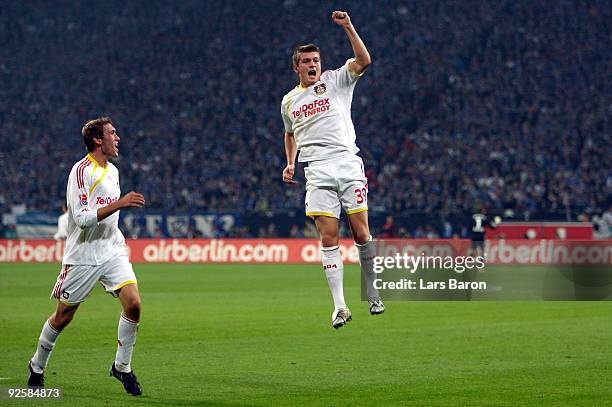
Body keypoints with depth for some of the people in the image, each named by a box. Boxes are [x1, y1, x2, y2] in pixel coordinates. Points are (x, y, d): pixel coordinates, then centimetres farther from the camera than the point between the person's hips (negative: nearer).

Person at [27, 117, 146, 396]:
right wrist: (119, 203, -28)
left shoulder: (112, 170, 11)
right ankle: (37, 366, 26)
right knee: (64, 316, 4)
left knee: (133, 303, -13)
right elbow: (82, 218, -23)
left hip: (112, 250, 6)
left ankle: (122, 367, 2)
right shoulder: (82, 171, -15)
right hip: (83, 255, -6)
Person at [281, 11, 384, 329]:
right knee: (329, 237, -8)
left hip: (348, 165, -2)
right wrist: (290, 163, 19)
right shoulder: (289, 100, 17)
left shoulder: (336, 81, 7)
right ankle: (339, 306, -9)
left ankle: (373, 294, 13)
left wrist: (348, 28, -18)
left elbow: (363, 61, -9)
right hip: (317, 173, 2)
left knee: (361, 233, -4)